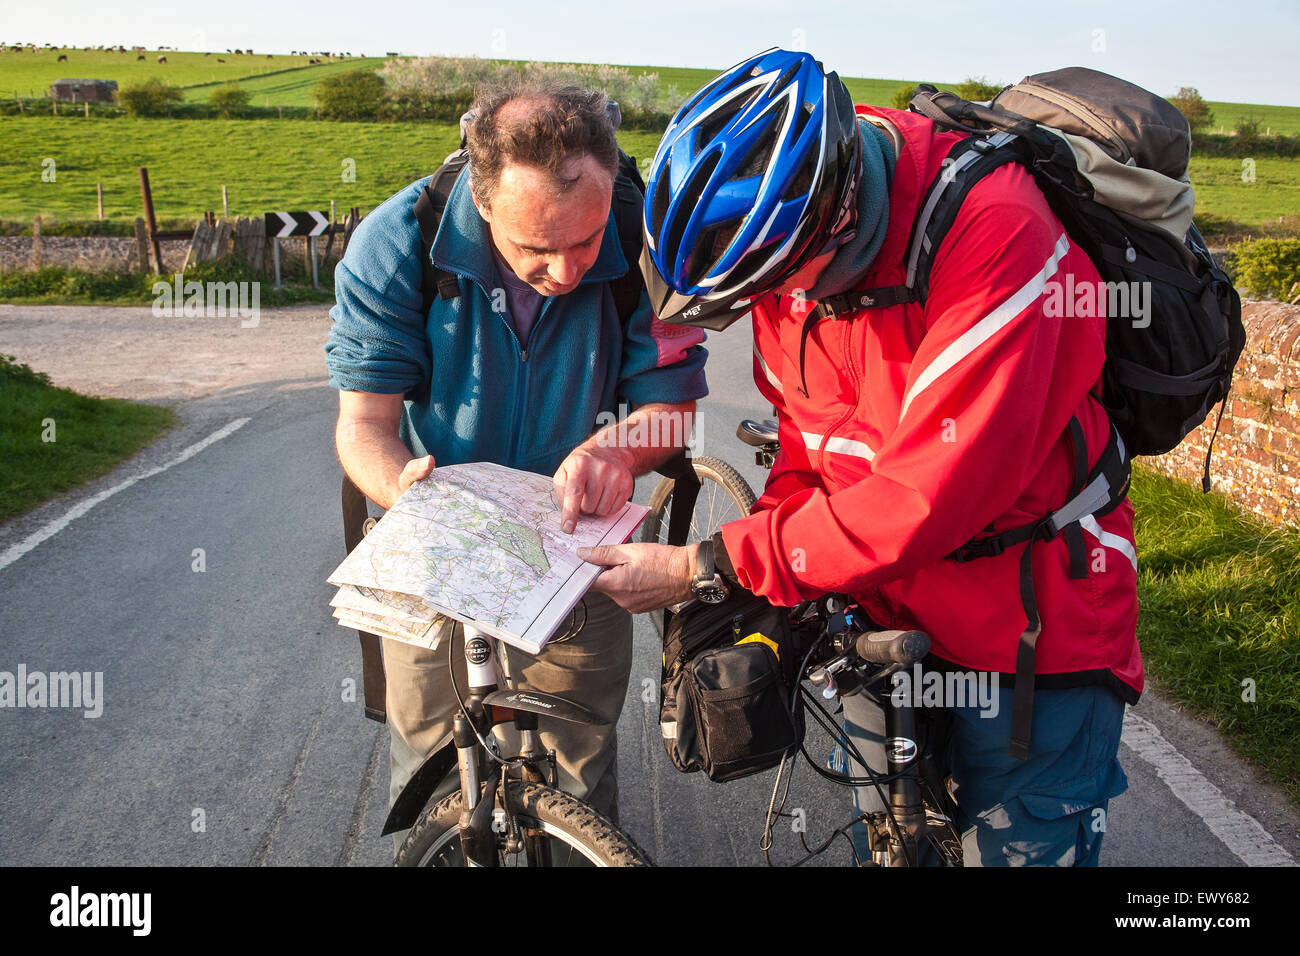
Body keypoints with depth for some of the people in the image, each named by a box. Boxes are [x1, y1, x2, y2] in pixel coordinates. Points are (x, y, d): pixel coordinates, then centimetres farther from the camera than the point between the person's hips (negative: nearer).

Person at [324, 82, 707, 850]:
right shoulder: (396, 245, -22)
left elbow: (672, 401, -13)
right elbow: (365, 422, -18)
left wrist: (616, 450, -37)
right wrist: (406, 486, -41)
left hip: (578, 540, 1)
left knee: (582, 765, 14)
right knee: (428, 758, 13)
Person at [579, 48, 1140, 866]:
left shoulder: (994, 232, -30)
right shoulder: (787, 241, -8)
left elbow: (926, 497, -32)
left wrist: (708, 566, -26)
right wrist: (762, 593, -11)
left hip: (1034, 622, -6)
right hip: (885, 608, 6)